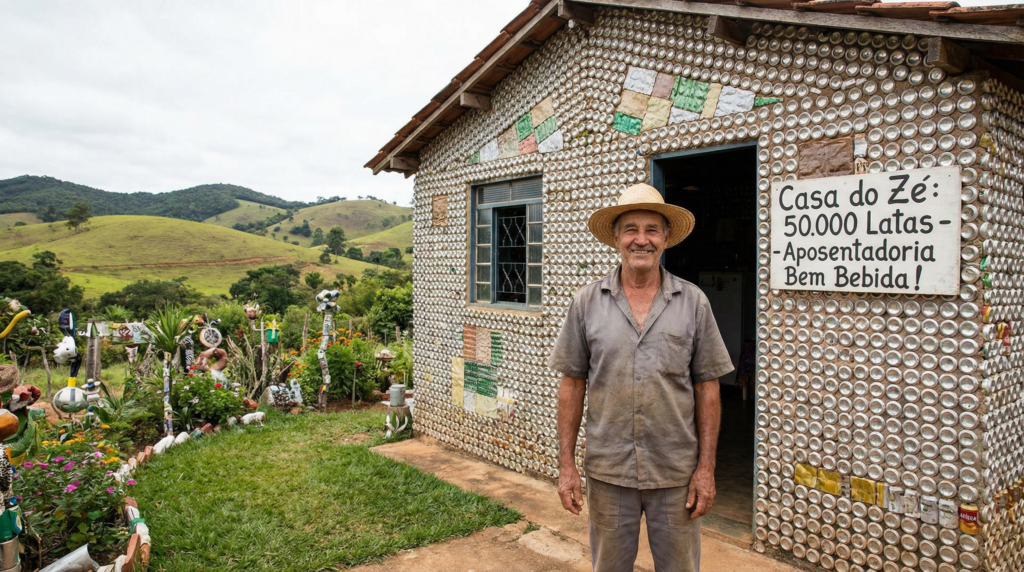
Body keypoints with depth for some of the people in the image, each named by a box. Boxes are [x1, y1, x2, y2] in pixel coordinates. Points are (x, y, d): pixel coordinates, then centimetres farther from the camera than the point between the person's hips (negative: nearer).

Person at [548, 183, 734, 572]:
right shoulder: (587, 302, -2)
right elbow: (572, 385, 0)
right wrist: (566, 464, -2)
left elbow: (707, 389, 0)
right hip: (607, 471, 1)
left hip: (676, 473, 0)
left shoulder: (693, 302, -2)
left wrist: (706, 468, -3)